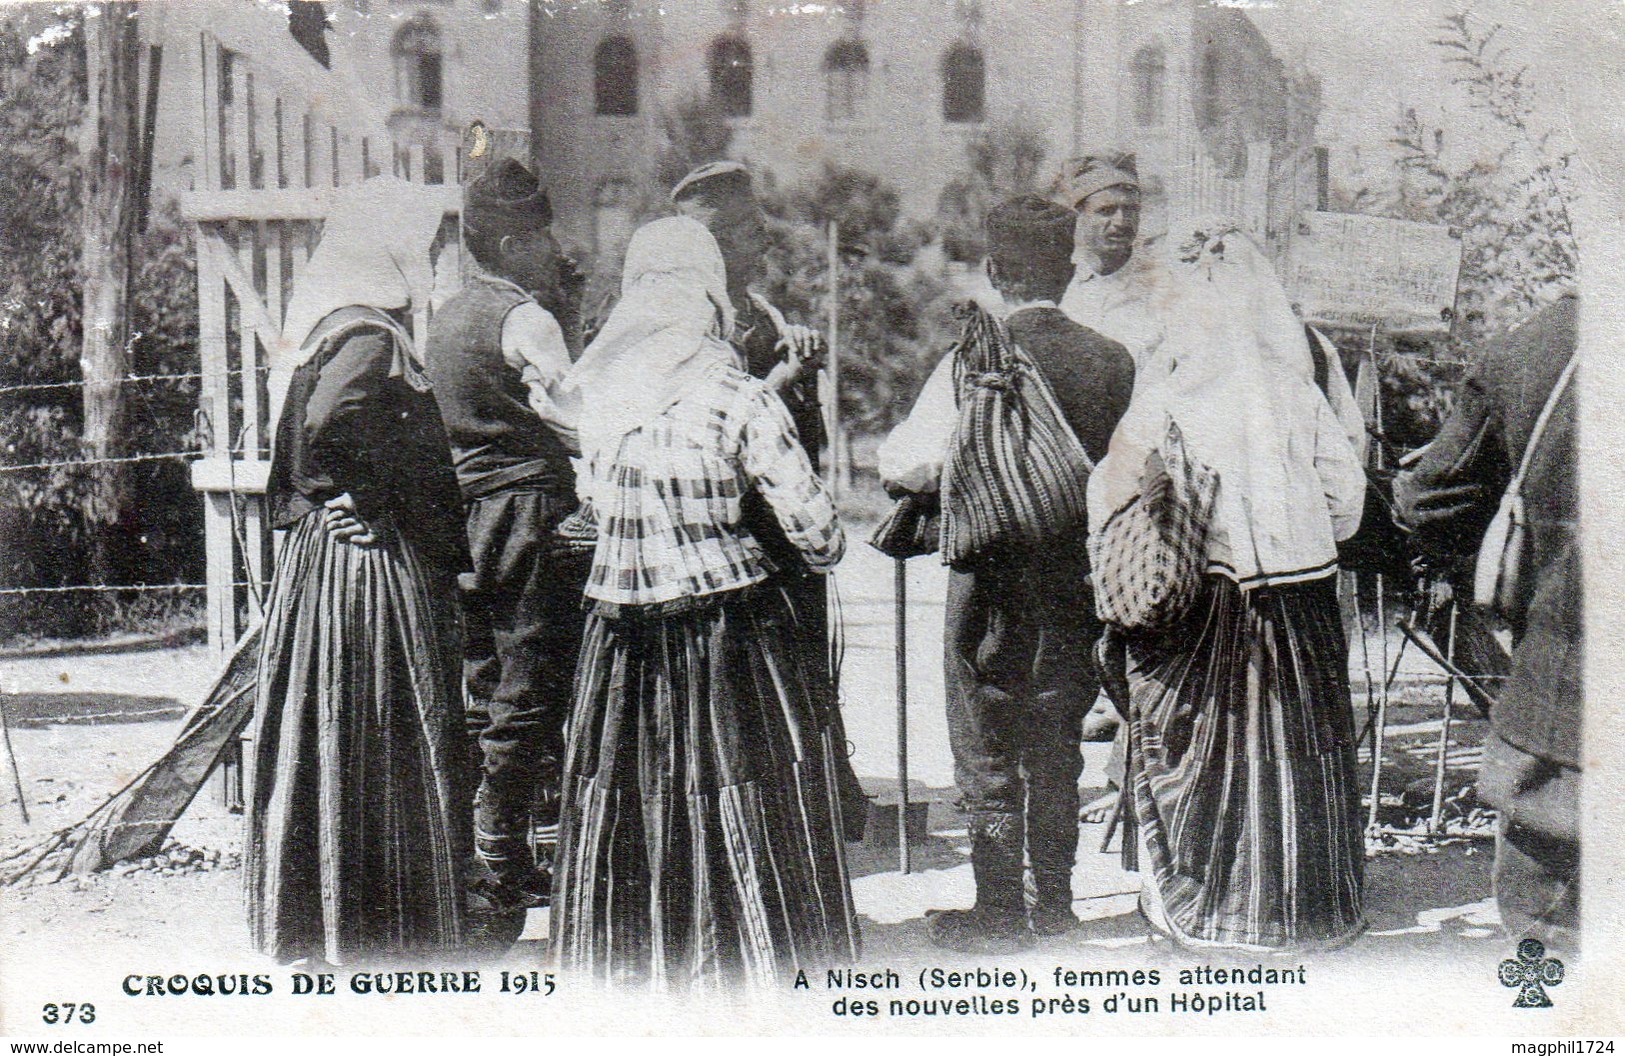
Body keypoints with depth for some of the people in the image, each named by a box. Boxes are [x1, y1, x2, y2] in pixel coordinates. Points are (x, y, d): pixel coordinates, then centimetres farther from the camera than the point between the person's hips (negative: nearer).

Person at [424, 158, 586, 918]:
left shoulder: (445, 318, 15)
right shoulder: (524, 320, -12)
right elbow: (579, 422, -22)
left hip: (466, 515, 9)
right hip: (530, 513, -9)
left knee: (481, 692, 14)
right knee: (528, 692, -2)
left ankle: (465, 849, 21)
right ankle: (502, 863, 1)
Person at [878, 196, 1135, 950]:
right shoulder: (1114, 362, -3)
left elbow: (910, 467, -20)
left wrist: (892, 445, 2)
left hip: (994, 579, -4)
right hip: (1078, 575, 5)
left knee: (986, 749, 8)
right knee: (1057, 743, 18)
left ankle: (998, 910, 14)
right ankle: (1054, 901, 26)